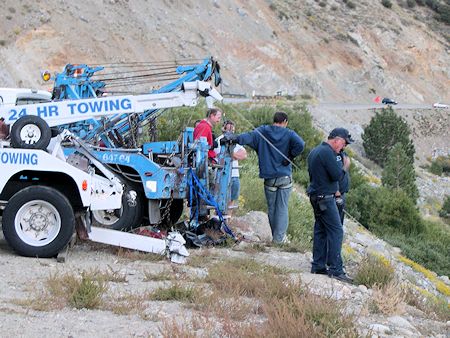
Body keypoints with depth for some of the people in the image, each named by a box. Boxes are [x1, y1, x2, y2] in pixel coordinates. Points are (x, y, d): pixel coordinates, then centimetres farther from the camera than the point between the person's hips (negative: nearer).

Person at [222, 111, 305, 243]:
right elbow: (300, 144, -20)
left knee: (271, 208, 13)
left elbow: (247, 137, -16)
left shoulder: (262, 131, 1)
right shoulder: (289, 134, -3)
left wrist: (232, 138, -21)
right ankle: (279, 236, -1)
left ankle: (276, 235, 19)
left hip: (269, 178, 2)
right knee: (282, 208, 3)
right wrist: (290, 157, -8)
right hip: (285, 178, -2)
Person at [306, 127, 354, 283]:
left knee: (321, 230, 13)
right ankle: (335, 269, -11)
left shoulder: (315, 151, 16)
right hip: (325, 198, -10)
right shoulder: (327, 152, -17)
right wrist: (346, 166, -3)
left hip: (316, 196, 10)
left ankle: (318, 266, 15)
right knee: (336, 231, -9)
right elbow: (337, 175, -21)